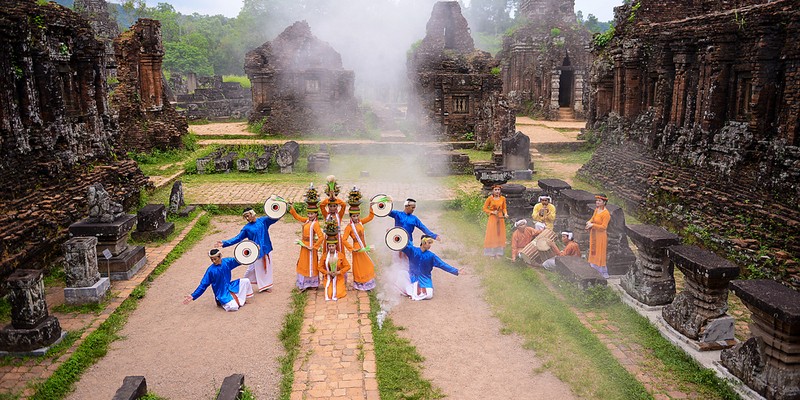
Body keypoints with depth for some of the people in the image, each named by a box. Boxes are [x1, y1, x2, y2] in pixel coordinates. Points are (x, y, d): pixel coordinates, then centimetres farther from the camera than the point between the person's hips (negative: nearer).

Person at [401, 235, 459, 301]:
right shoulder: (413, 250, -8)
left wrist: (456, 271, -13)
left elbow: (442, 264, -7)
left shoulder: (431, 255, -5)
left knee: (429, 295, -18)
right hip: (414, 278, -2)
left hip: (425, 280, 2)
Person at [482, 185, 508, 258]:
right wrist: (492, 212, -15)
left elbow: (504, 208, 11)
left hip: (500, 218, 3)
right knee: (492, 235, -1)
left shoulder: (503, 198, 2)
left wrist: (505, 214, -7)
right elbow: (484, 208, -4)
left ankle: (498, 253, 14)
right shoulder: (490, 198, -7)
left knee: (500, 235, 5)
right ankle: (491, 253, 4)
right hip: (492, 218, -3)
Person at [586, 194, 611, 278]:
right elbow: (592, 218, 16)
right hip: (593, 235, 8)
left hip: (600, 236, -8)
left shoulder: (606, 213, -18)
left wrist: (593, 225, -21)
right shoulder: (596, 209, 5)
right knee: (593, 252, 15)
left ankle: (603, 273, 10)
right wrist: (589, 222, -6)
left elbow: (604, 227, -20)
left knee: (600, 255, -1)